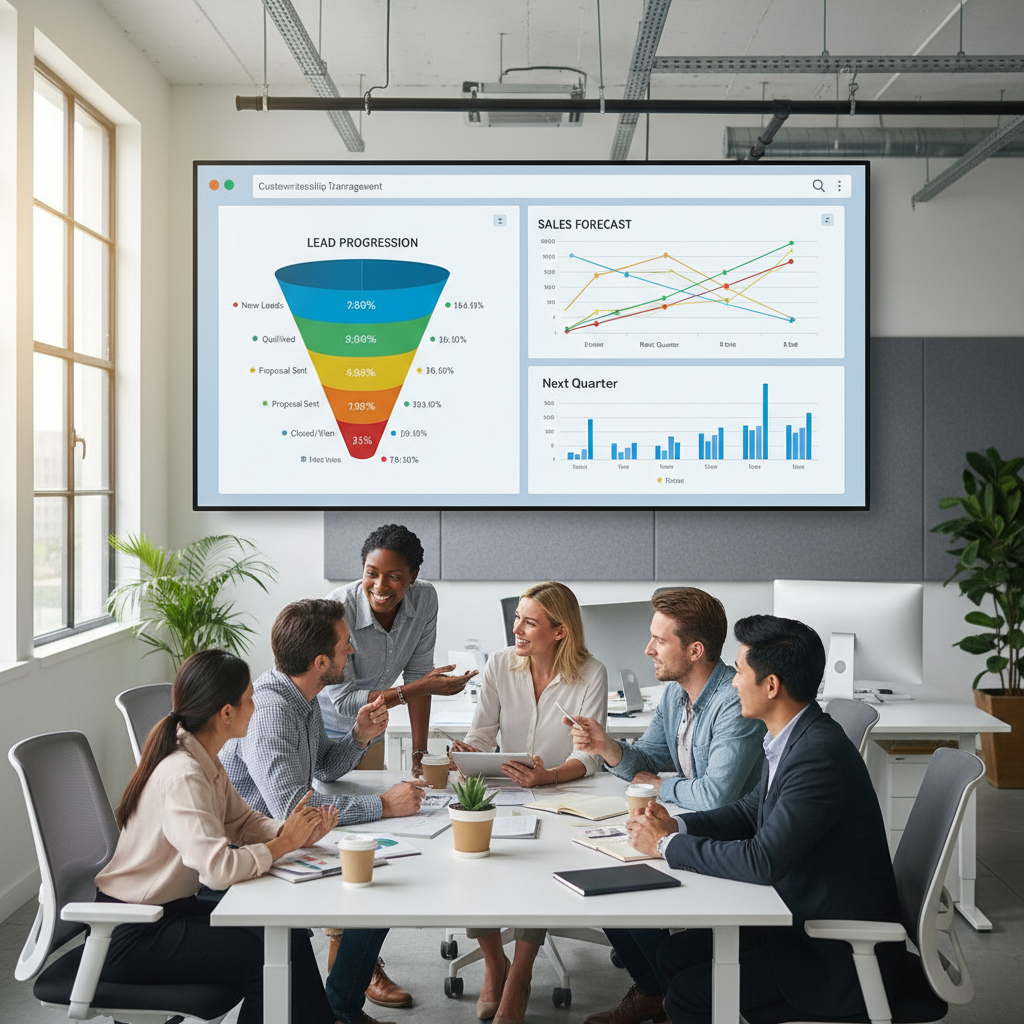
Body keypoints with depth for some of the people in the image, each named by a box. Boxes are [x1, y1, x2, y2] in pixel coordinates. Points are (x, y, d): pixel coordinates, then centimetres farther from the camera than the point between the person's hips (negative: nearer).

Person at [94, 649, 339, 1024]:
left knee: (290, 935, 1)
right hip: (131, 936, -9)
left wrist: (294, 832, -9)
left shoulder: (203, 759, 2)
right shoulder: (182, 776, -27)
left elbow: (241, 821, 10)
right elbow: (218, 868, -36)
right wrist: (284, 843, -20)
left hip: (170, 908, 9)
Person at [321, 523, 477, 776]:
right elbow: (343, 701, -27)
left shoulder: (425, 599, -16)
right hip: (322, 727, -5)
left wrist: (419, 753, -11)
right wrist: (422, 688, -31)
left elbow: (416, 674, -8)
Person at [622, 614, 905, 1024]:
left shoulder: (819, 755, -28)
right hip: (802, 921, 9)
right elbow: (750, 811, 15)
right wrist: (676, 825, -1)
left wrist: (668, 845, -19)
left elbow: (762, 862, -31)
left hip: (841, 957, -9)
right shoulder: (791, 739, 2)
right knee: (674, 954, 7)